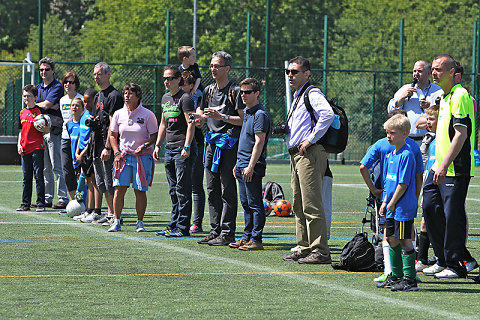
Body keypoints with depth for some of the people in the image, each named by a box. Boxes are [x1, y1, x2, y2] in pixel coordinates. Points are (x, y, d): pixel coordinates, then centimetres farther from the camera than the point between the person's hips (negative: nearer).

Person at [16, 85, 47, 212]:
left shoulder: (39, 111, -3)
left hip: (37, 148, -6)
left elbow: (47, 130, -3)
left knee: (38, 176, -4)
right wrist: (19, 144, 8)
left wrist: (41, 127, -23)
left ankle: (41, 204, -1)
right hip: (25, 149, 6)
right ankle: (25, 204, 14)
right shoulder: (22, 112, 13)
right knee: (26, 177, 10)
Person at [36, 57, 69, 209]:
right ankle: (47, 198, 14)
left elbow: (46, 105, -16)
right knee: (45, 168, 10)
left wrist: (36, 104, 3)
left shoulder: (57, 87, -6)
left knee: (57, 167, -8)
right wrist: (50, 106, -10)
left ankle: (63, 198, -7)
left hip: (54, 129, -7)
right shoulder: (38, 87, 17)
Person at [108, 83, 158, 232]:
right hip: (123, 156, 2)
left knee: (140, 190, -2)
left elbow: (154, 136, 0)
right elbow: (113, 135, 13)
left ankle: (140, 222, 9)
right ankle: (117, 221, 1)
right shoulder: (118, 114, 4)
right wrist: (117, 153, 1)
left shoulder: (147, 115, -4)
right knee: (119, 189, -7)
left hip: (142, 157, -2)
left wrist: (144, 146, -16)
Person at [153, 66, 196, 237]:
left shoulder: (185, 98, -9)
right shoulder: (165, 98, 16)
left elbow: (191, 124, -14)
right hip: (169, 148, 8)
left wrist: (186, 147, -21)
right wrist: (157, 145, 19)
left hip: (183, 149, -8)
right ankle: (174, 225, 18)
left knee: (182, 189, -7)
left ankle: (182, 227, -6)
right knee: (173, 190, 12)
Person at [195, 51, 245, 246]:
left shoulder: (235, 91, -7)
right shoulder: (209, 90, 15)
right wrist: (199, 119, -2)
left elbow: (243, 119, -11)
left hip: (229, 144, -8)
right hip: (211, 142, 8)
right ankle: (215, 231, 15)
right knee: (212, 190, 9)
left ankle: (227, 233, -5)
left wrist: (221, 116, -20)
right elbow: (203, 116, 21)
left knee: (227, 191, -6)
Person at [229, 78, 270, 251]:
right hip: (242, 165, 10)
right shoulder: (246, 112, 17)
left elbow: (259, 142, -18)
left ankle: (256, 240, -4)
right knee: (246, 204, 13)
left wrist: (250, 166, -22)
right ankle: (247, 237, 20)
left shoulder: (260, 114, -13)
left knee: (255, 204, -6)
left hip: (253, 167, -10)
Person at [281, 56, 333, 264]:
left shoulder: (312, 94, -10)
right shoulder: (297, 97, 21)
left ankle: (320, 252, -11)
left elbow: (328, 114, -28)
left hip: (309, 154, -11)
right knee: (299, 206, 13)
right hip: (296, 154, 11)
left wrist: (311, 139, -23)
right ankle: (304, 248, 19)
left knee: (312, 205, -12)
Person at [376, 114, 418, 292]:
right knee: (392, 239, 15)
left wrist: (392, 203, -14)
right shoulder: (390, 155, 13)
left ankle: (409, 279, -5)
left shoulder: (406, 155, -15)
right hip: (392, 207, 10)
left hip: (404, 207, -10)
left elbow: (403, 184, -18)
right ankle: (396, 276, 26)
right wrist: (385, 202, 14)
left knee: (404, 241, -8)